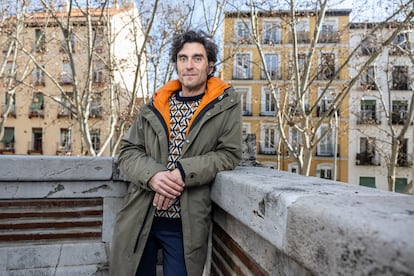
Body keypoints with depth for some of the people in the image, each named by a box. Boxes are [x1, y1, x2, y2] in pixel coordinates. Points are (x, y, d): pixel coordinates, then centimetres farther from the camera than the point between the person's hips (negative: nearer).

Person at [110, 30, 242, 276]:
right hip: (140, 218, 3)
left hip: (186, 223, -2)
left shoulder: (227, 103, -1)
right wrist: (152, 175, -16)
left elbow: (230, 153, -7)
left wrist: (183, 173, -19)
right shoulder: (156, 104, 6)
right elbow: (128, 151, 5)